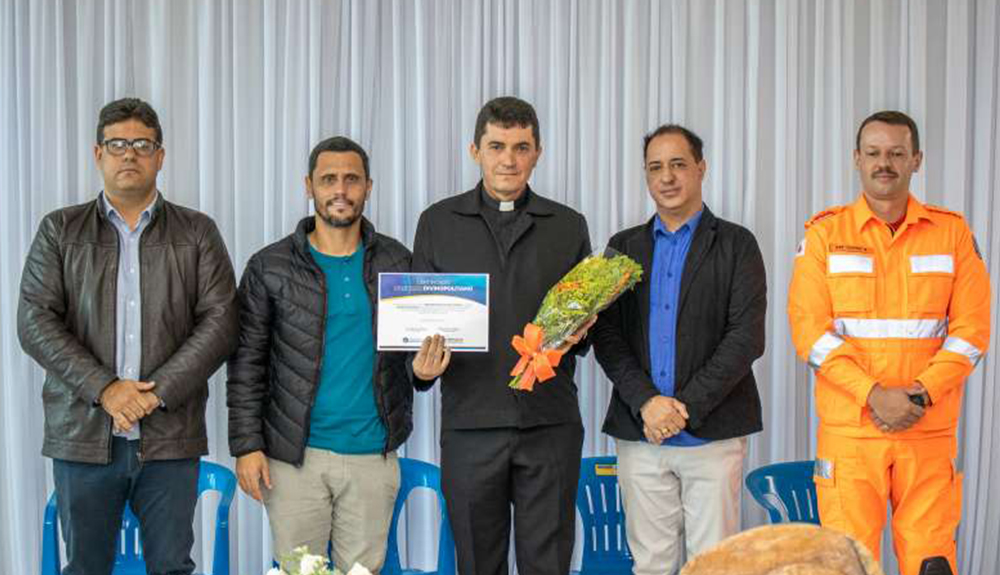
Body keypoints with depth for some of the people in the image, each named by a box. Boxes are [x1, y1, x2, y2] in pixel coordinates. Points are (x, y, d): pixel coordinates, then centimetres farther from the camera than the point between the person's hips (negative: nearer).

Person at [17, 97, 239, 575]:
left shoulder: (197, 233, 8)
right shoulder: (60, 231, 8)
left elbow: (220, 321, -1)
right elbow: (35, 322, -1)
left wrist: (159, 392, -12)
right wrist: (104, 388, -13)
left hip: (170, 438, 0)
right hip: (83, 436, 0)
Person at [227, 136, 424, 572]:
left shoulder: (396, 261, 5)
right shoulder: (270, 267, -1)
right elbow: (247, 364, 0)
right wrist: (246, 445, -6)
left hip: (373, 454, 2)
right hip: (294, 454, -1)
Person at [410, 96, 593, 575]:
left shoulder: (568, 226, 10)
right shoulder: (438, 223, 8)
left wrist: (578, 333, -7)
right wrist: (422, 365, -10)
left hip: (550, 422, 0)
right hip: (471, 420, 0)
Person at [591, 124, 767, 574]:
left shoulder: (736, 244, 4)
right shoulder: (624, 247, 13)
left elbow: (747, 336, -6)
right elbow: (606, 335, 5)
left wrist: (687, 406, -13)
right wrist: (646, 402, -10)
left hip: (712, 432, -2)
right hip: (639, 432, 2)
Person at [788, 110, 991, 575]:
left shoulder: (952, 232, 8)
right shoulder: (825, 233, 4)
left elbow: (972, 327, 3)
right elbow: (809, 329, -3)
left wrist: (923, 393, -11)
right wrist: (873, 394, -14)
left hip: (930, 429, 1)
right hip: (849, 428, -1)